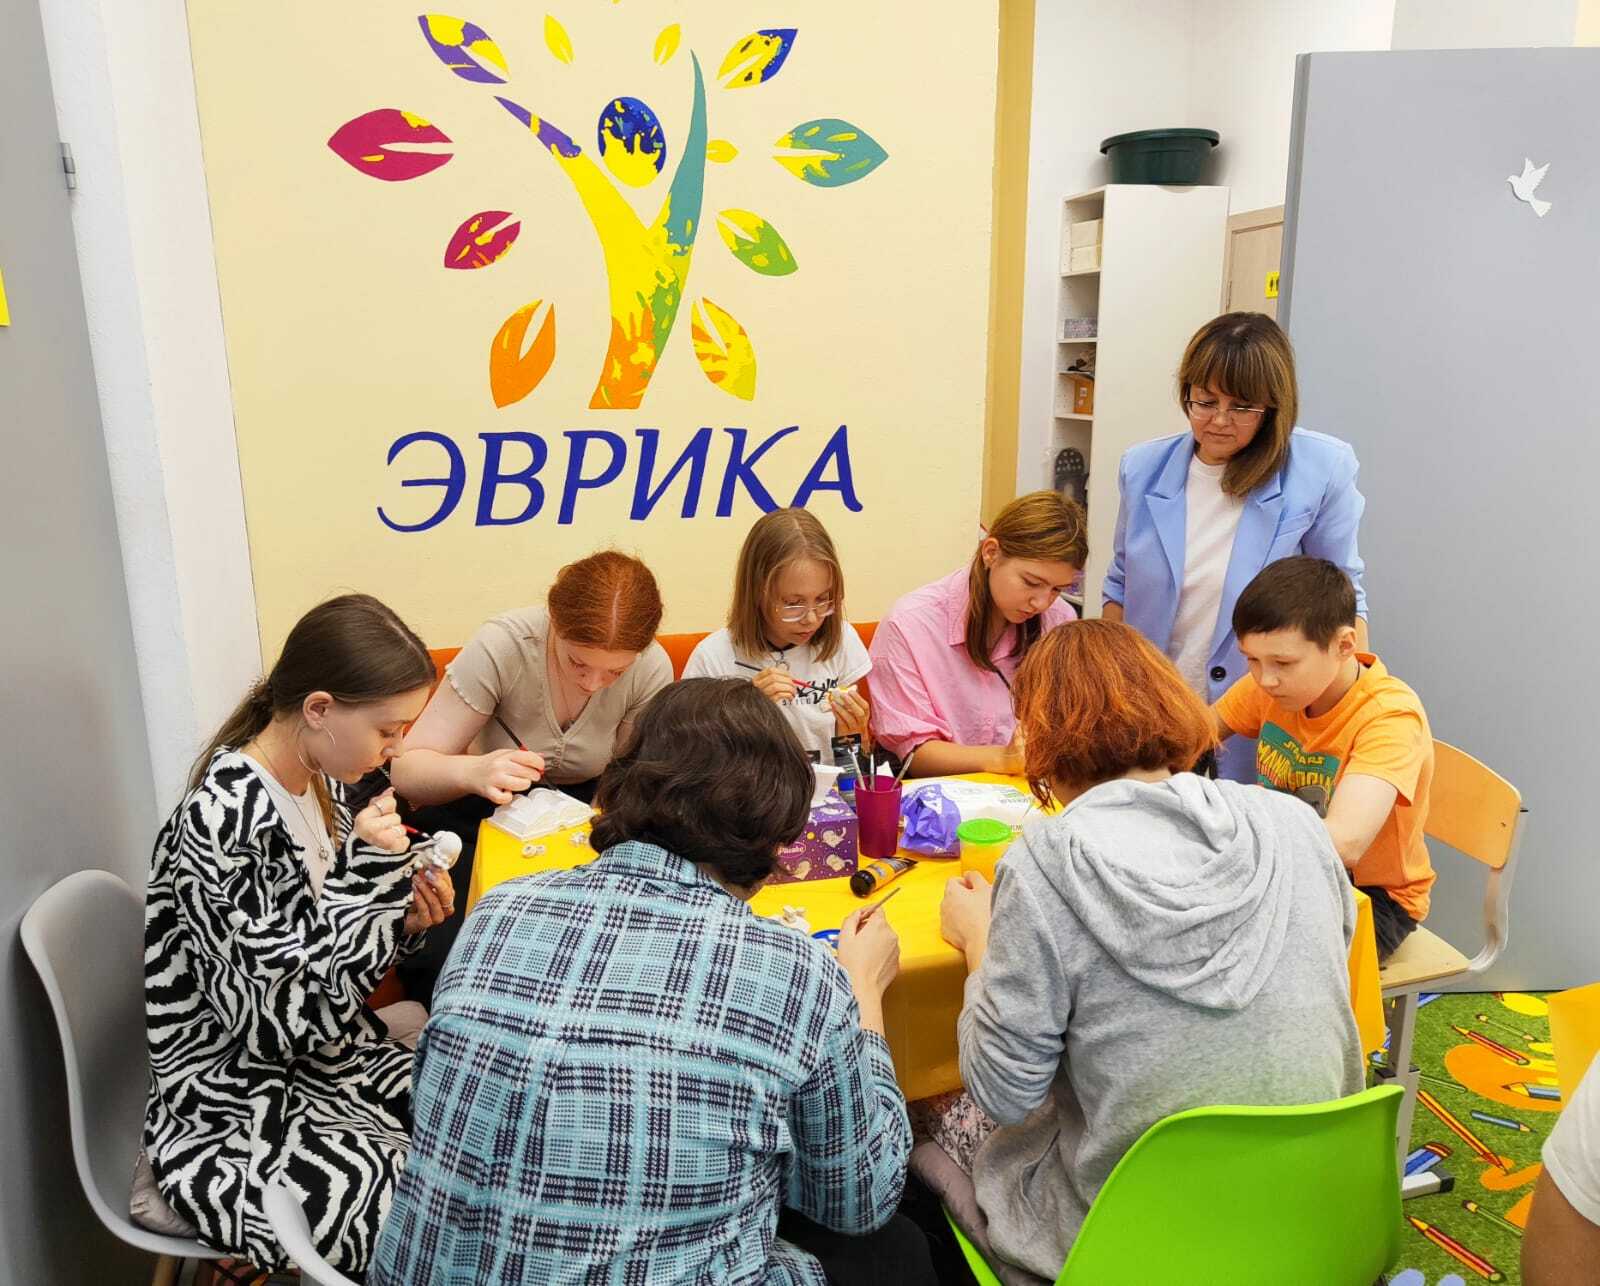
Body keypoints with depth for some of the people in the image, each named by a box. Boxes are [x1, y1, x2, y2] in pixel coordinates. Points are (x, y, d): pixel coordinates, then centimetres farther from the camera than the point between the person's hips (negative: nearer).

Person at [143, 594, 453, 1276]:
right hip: (238, 1116, -7)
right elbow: (283, 1024, -24)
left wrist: (401, 919, -9)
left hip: (335, 1059, 8)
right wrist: (368, 873, -29)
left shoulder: (320, 783, -2)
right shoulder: (224, 824, -27)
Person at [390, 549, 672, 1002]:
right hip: (479, 811, -2)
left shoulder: (652, 669, -17)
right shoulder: (500, 646, -25)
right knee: (439, 960, -26)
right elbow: (406, 769, -22)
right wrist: (472, 771, -44)